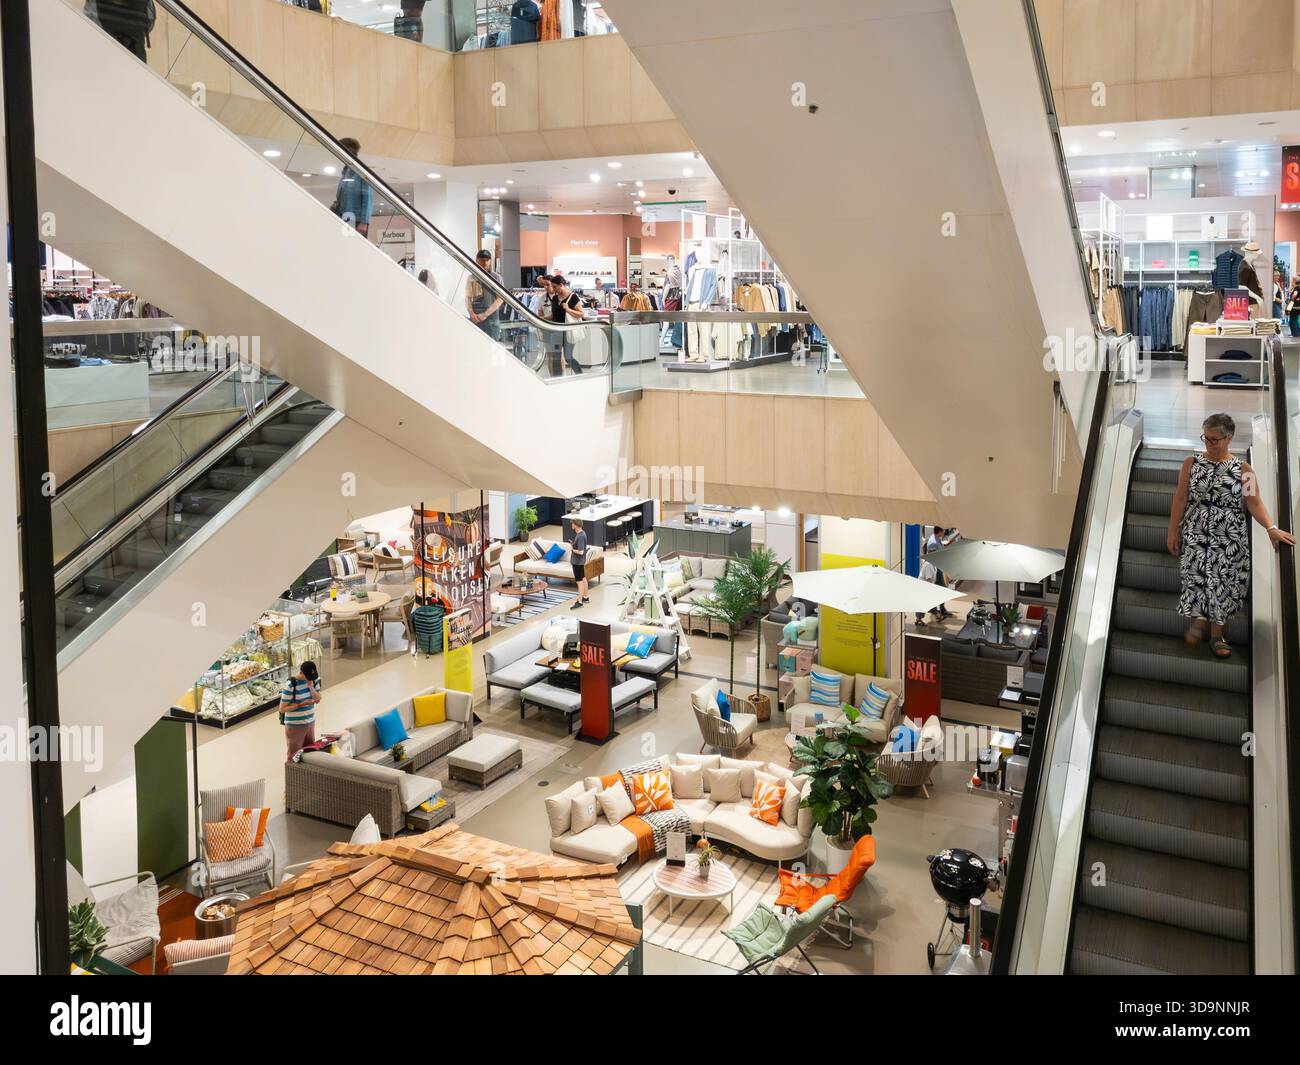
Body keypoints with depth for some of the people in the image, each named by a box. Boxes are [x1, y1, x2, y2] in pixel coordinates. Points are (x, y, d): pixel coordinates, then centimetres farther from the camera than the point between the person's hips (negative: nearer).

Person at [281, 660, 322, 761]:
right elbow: (282, 709, -17)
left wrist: (310, 686, -16)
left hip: (310, 722, 6)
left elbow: (318, 699, 0)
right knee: (294, 756, 6)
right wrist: (301, 704, -25)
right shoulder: (290, 685, -21)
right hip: (295, 726, -6)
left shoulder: (314, 679, -4)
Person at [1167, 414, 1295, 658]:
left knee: (1225, 579, -3)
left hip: (1230, 535, 0)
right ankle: (1199, 620, -3)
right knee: (1200, 572, -17)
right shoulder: (1191, 463, 4)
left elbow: (1255, 503, -1)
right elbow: (1180, 499, 5)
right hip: (1197, 531, 0)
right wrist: (1173, 531, 3)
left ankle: (1216, 633, 6)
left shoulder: (1243, 469, 2)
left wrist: (1271, 528, -16)